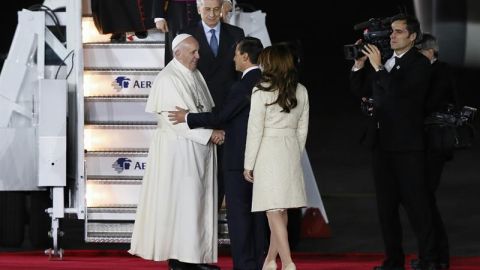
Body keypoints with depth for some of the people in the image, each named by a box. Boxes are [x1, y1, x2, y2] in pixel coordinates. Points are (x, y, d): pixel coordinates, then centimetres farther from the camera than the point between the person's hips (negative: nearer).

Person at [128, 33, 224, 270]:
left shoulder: (196, 76, 13)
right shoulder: (168, 80, -13)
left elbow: (208, 109, 16)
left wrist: (217, 128, -3)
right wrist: (209, 134, -17)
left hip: (201, 149, 8)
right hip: (179, 150, -8)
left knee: (200, 203, 8)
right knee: (181, 203, -6)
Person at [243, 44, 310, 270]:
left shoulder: (262, 91, -11)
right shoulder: (301, 91, 6)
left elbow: (255, 130, -9)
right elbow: (302, 129, 10)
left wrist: (249, 164, -4)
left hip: (268, 153, -6)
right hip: (291, 151, 6)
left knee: (273, 210, -6)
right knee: (281, 210, 15)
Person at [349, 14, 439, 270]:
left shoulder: (419, 64, -8)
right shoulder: (383, 60, 11)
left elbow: (399, 90, -22)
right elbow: (360, 90, 13)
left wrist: (378, 67, -20)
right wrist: (359, 64, 1)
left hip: (407, 145, -7)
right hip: (382, 143, 7)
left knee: (415, 203, -6)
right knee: (386, 204, 10)